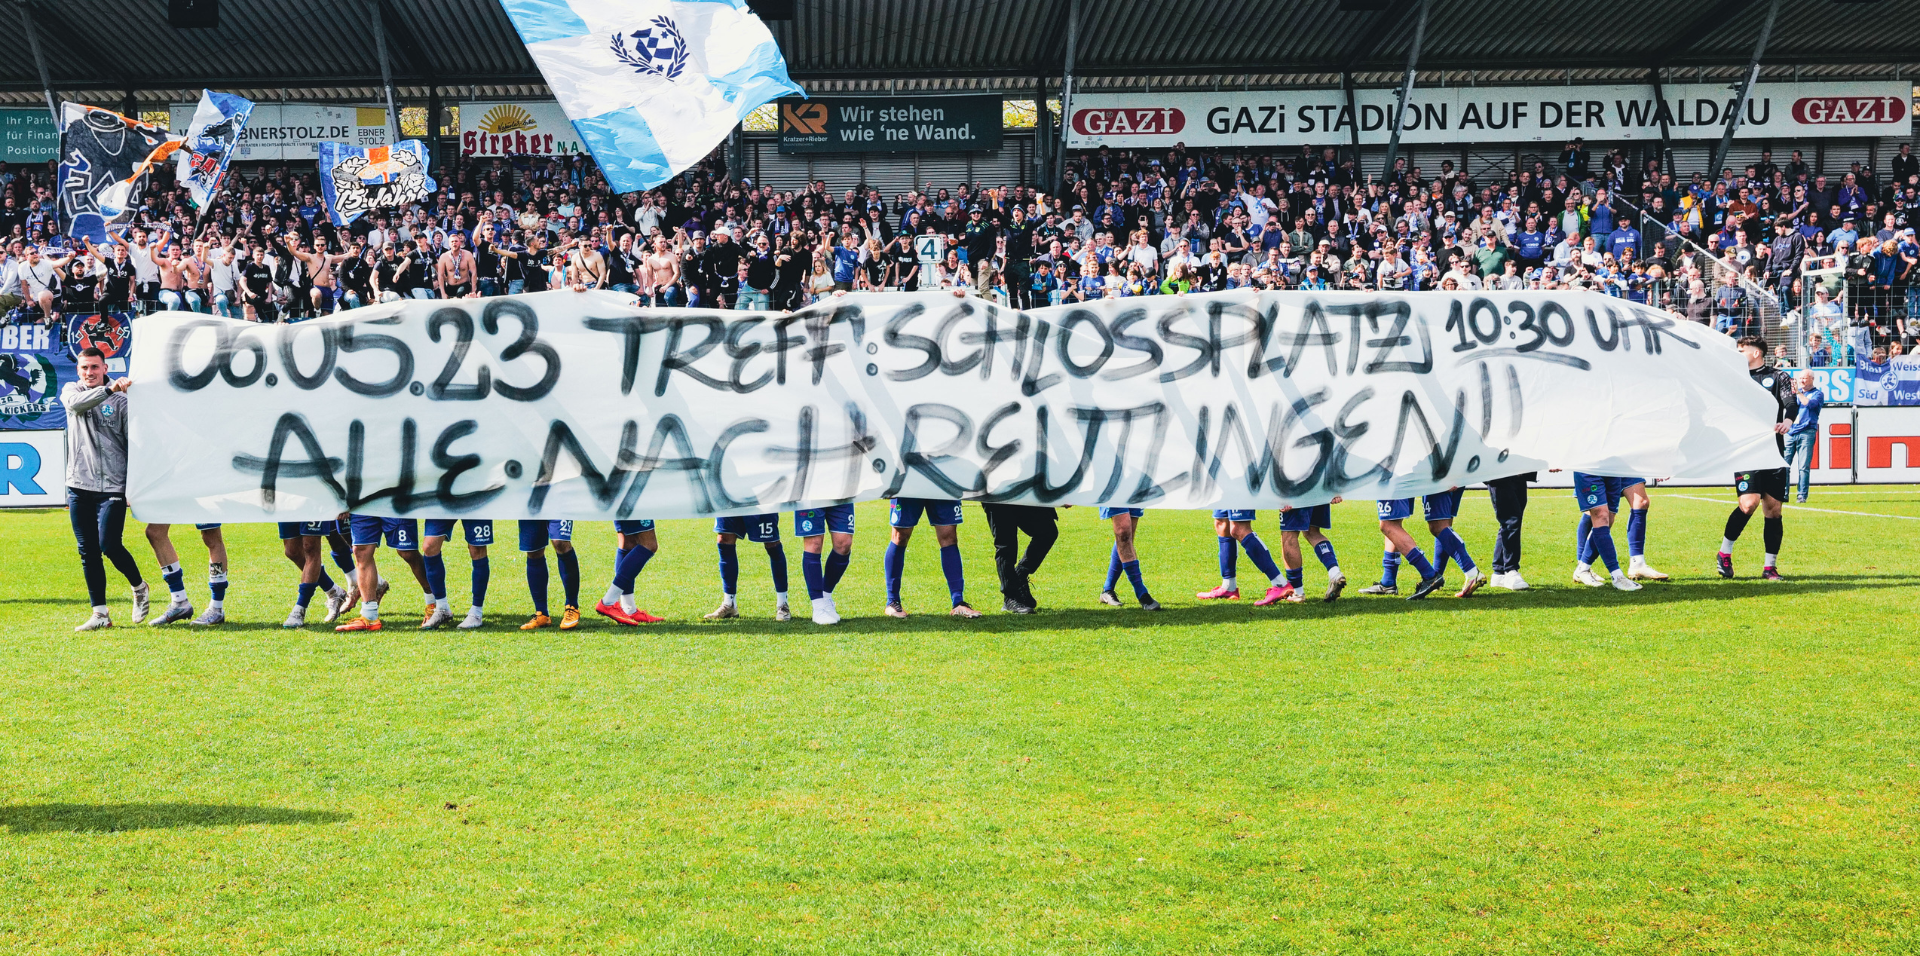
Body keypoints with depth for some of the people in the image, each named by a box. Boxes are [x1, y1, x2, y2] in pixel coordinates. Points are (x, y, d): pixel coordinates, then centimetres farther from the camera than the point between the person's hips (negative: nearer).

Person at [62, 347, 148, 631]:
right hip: (79, 486, 3)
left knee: (109, 546, -11)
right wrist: (110, 388, -30)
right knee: (87, 552, 4)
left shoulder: (121, 401, 2)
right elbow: (76, 403, -17)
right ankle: (100, 613, 10)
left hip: (112, 487, -3)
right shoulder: (70, 390, 9)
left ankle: (139, 587, 16)